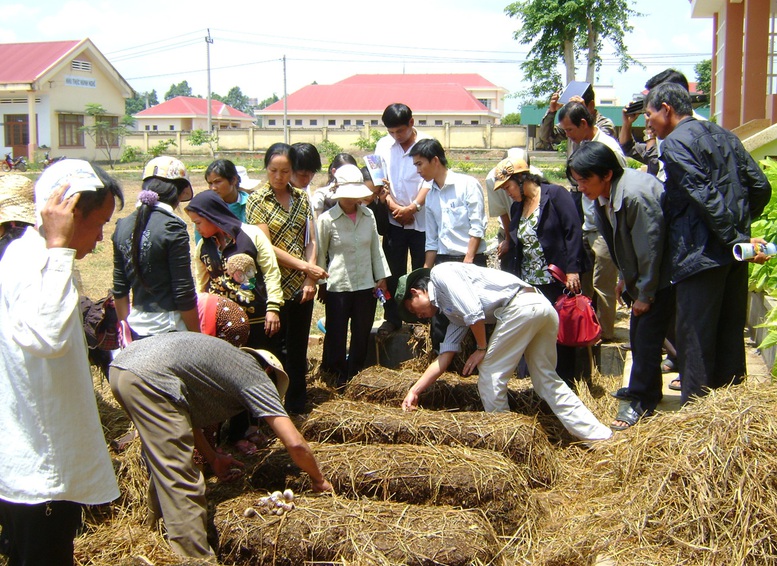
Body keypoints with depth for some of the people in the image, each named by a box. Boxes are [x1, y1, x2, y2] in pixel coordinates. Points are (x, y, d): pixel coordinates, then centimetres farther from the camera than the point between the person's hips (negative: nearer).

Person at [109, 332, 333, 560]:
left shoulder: (229, 359, 29)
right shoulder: (258, 378, 7)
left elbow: (185, 413, 31)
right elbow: (295, 444, 1)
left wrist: (213, 459, 31)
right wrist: (319, 480, 16)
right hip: (149, 378, -9)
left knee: (163, 465, 27)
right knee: (181, 481, -2)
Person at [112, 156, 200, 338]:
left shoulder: (123, 226, 4)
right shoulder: (172, 229, -14)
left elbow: (119, 289, 10)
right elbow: (184, 294, -14)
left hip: (137, 331, 6)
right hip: (168, 330, -6)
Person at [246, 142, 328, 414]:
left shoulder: (301, 198, 8)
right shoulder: (257, 200, -4)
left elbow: (311, 241, 6)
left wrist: (311, 278, -8)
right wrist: (304, 266, -14)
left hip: (301, 287, 4)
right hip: (273, 287, -4)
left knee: (298, 350, 11)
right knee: (275, 349, 3)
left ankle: (296, 407, 23)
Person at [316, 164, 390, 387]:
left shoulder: (368, 215, 1)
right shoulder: (327, 219, -9)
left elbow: (376, 248, 9)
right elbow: (320, 254, -1)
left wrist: (381, 277, 8)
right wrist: (321, 284, 1)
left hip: (366, 285, 4)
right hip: (337, 287, -4)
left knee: (362, 335, 13)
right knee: (336, 335, 7)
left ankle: (354, 376, 31)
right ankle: (337, 377, 26)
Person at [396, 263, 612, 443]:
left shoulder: (440, 273, 5)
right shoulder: (453, 312, 29)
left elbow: (473, 310, -9)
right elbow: (444, 358, 28)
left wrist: (482, 348, 3)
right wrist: (414, 391, 27)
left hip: (520, 306, -10)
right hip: (542, 305, 10)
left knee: (489, 375, 4)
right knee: (547, 379, 16)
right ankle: (600, 436, 19)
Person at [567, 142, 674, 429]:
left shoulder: (636, 195, -30)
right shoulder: (603, 195, -1)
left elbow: (650, 248, -24)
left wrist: (645, 295, -16)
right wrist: (625, 279, 16)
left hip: (660, 277, -9)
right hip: (640, 276, 9)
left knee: (647, 338, -7)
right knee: (637, 335, 15)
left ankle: (641, 401, 4)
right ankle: (643, 387, 31)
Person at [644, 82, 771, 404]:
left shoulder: (675, 143, -9)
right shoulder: (724, 136, 15)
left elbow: (705, 197, -18)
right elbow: (760, 187, 12)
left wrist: (735, 237, -17)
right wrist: (742, 226, 18)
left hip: (701, 253, -8)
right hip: (735, 254, 8)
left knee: (695, 341, -2)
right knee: (730, 333, 16)